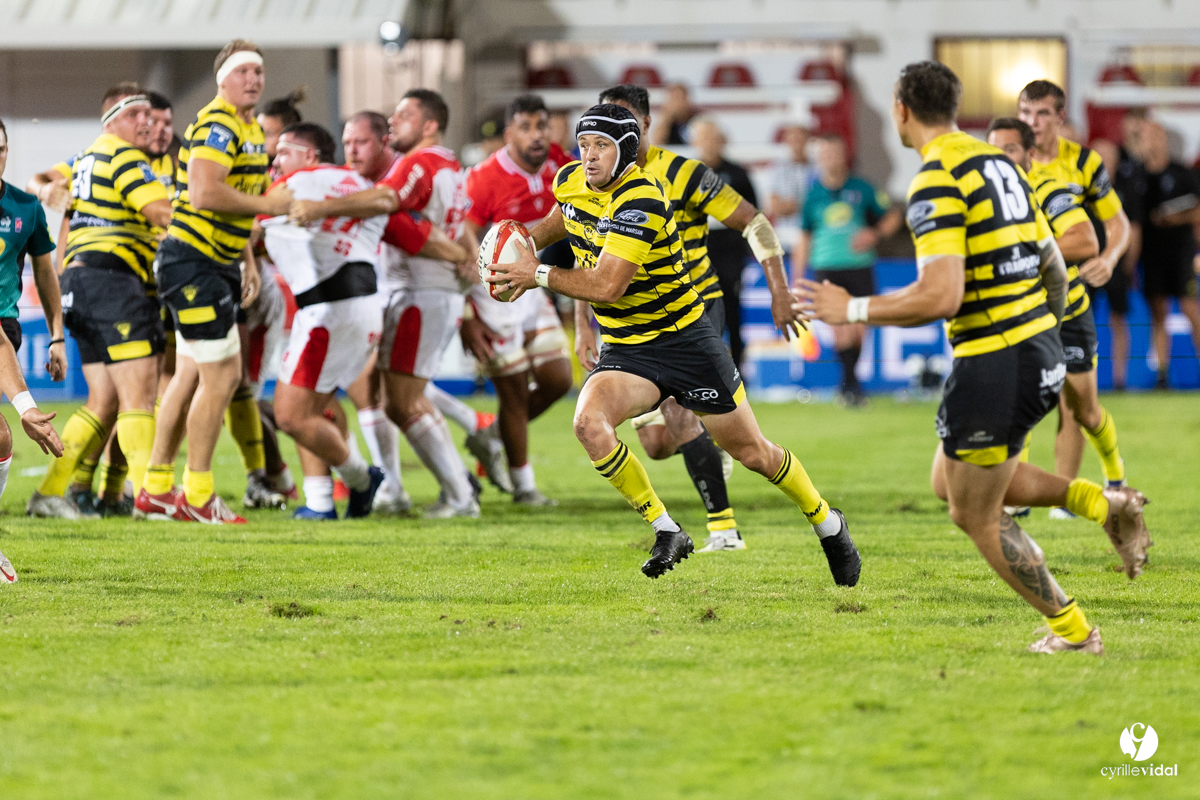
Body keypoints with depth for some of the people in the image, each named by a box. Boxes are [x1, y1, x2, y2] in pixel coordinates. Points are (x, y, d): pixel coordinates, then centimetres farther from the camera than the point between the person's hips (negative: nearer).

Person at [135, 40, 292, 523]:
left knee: (191, 376, 13)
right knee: (220, 378, -8)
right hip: (192, 262, -10)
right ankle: (197, 496, 0)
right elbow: (204, 193, -30)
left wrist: (248, 262, 21)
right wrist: (266, 204, -20)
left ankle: (155, 491, 19)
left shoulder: (252, 130, 17)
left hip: (218, 263, 10)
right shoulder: (217, 125, -17)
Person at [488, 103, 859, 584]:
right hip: (623, 350, 5)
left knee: (752, 453, 7)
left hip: (685, 341, -5)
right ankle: (665, 531, -12)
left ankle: (827, 523, 35)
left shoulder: (641, 201, -26)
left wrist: (541, 275, -25)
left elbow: (607, 286, -32)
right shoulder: (571, 181, -3)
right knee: (589, 423, -26)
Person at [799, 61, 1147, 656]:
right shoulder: (999, 162, 11)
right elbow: (1054, 267, 16)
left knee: (976, 515, 8)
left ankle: (1072, 630, 11)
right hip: (1042, 353, 9)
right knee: (950, 482, 24)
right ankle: (1102, 502, 13)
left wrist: (854, 311, -15)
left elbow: (941, 295, -26)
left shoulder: (936, 181, -17)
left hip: (993, 367, -9)